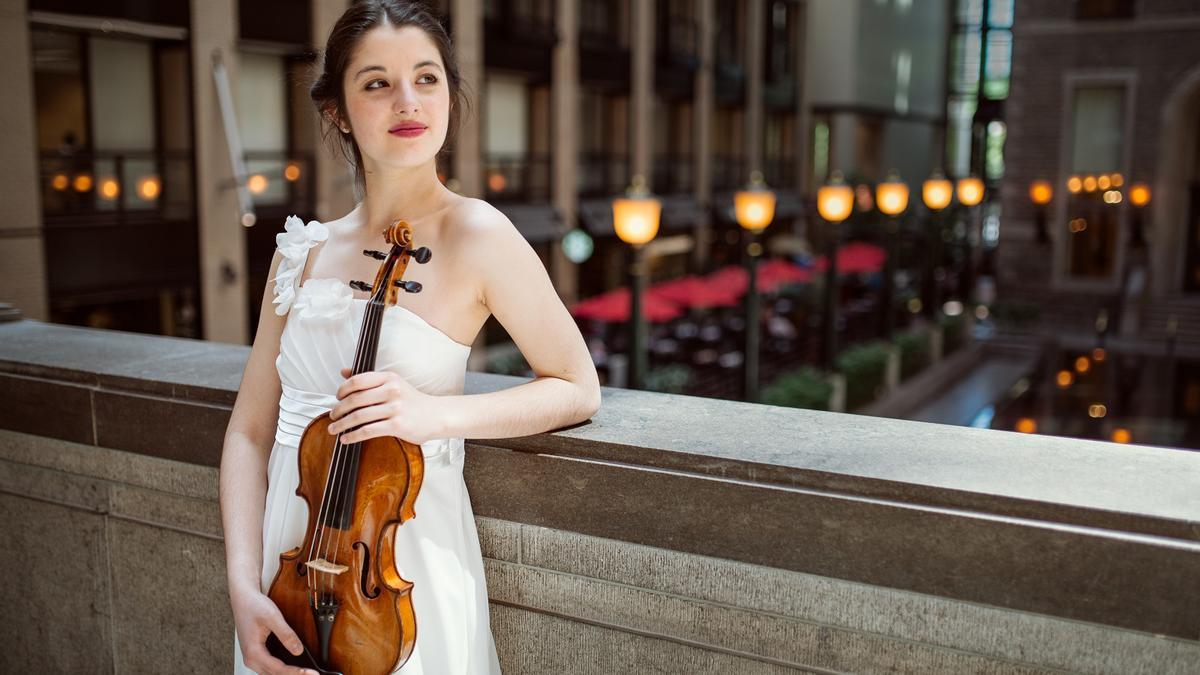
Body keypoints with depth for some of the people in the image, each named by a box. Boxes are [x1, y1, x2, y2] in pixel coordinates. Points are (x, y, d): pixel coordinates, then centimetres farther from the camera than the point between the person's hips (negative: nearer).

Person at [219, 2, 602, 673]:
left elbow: (577, 388, -7)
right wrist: (244, 585, -8)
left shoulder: (475, 234, -12)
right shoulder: (303, 252, 2)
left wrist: (434, 412, -20)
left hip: (404, 574, -4)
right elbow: (251, 429, 3)